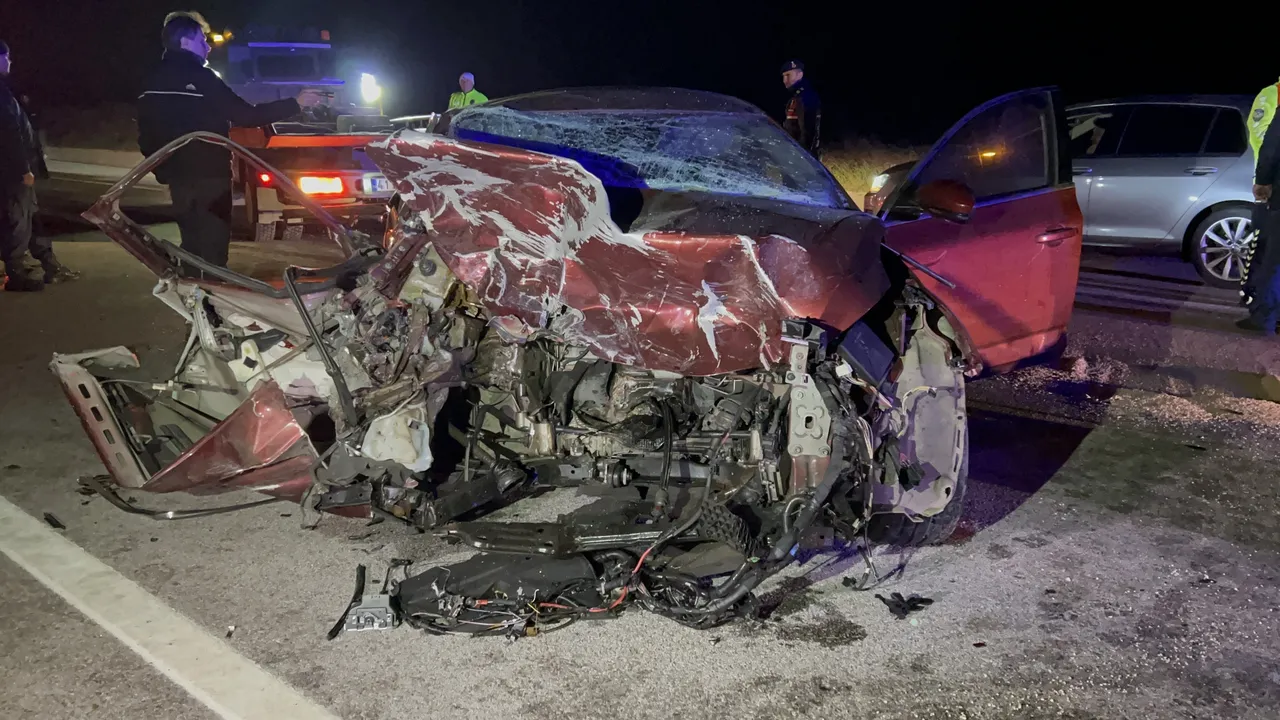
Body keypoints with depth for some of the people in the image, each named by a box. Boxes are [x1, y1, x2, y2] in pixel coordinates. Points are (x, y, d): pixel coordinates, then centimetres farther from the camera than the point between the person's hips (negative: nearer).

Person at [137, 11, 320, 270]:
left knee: (192, 243, 17)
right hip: (208, 176, -8)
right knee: (212, 247, -3)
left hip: (179, 176, 8)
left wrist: (163, 169, 25)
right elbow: (246, 116, -19)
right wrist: (296, 103, -15)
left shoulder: (153, 83, 10)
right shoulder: (199, 78, -15)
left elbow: (147, 134, 14)